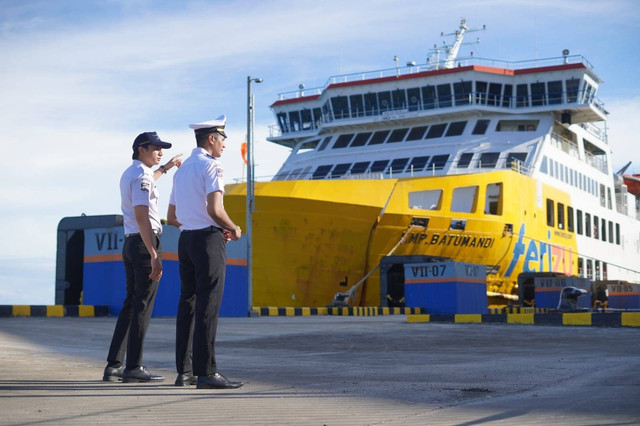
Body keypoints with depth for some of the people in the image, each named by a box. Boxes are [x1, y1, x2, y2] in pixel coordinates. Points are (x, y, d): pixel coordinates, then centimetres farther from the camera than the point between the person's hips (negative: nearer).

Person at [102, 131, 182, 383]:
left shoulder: (129, 174, 18)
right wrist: (154, 254, -27)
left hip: (130, 243, 10)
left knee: (131, 304, 11)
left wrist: (167, 167, 55)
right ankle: (133, 367, -5)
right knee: (142, 305, -6)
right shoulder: (142, 175, -12)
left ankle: (114, 365, 11)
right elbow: (141, 217, -22)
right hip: (145, 242, -10)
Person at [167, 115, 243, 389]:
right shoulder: (211, 166, -8)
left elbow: (171, 217, 20)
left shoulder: (182, 169, 17)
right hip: (208, 239, -8)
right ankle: (206, 373, -9)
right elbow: (215, 209, -20)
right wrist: (234, 229, -2)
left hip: (186, 238, 8)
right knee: (208, 305, -8)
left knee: (187, 303, 10)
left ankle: (184, 371, 14)